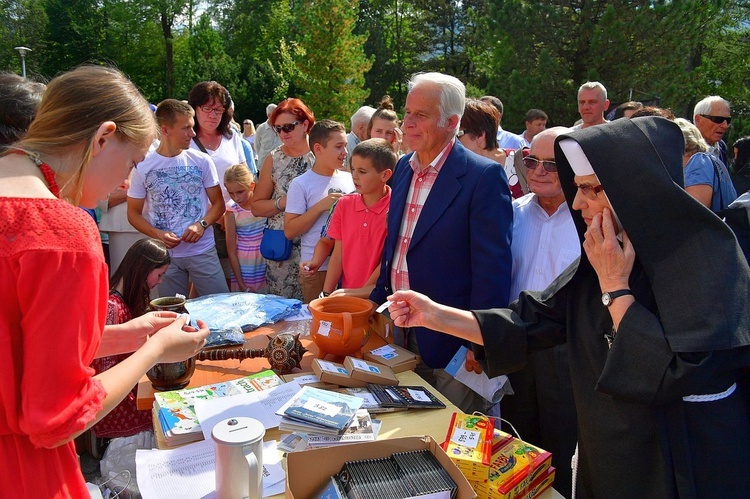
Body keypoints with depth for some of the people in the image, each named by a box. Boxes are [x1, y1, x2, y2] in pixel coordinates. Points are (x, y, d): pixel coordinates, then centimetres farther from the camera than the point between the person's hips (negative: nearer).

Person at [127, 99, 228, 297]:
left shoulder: (202, 161, 0)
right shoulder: (143, 167, -2)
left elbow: (218, 203, 6)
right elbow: (133, 213, 4)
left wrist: (202, 224, -14)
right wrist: (157, 234, -14)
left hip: (204, 251, 0)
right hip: (166, 255, 0)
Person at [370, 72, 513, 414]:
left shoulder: (483, 176, -17)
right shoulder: (404, 167, 7)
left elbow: (492, 269, -18)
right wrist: (377, 303, 15)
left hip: (449, 341, -7)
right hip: (400, 333, 7)